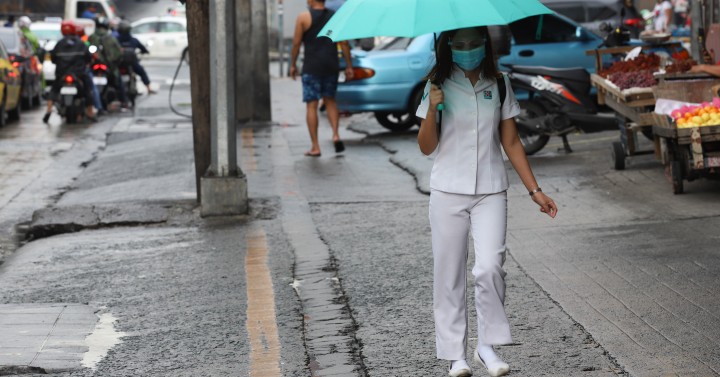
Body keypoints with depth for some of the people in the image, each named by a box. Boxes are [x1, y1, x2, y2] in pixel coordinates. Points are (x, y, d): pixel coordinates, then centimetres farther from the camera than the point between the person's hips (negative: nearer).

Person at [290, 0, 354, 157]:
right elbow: (344, 44, 3)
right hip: (331, 66, 4)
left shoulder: (304, 17, -4)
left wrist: (293, 65, 6)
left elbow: (296, 43, -4)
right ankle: (336, 135, 1)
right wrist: (349, 66, 7)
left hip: (311, 67, -4)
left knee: (311, 105, 1)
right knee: (330, 100, 21)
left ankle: (315, 147, -1)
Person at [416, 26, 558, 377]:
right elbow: (427, 147, 0)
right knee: (449, 273, 2)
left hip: (490, 191, 0)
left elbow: (511, 143, 9)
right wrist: (432, 109, -17)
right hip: (448, 192, 0)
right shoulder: (438, 86, 1)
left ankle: (487, 345, 0)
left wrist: (535, 190, 6)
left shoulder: (498, 84, 5)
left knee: (490, 267, -15)